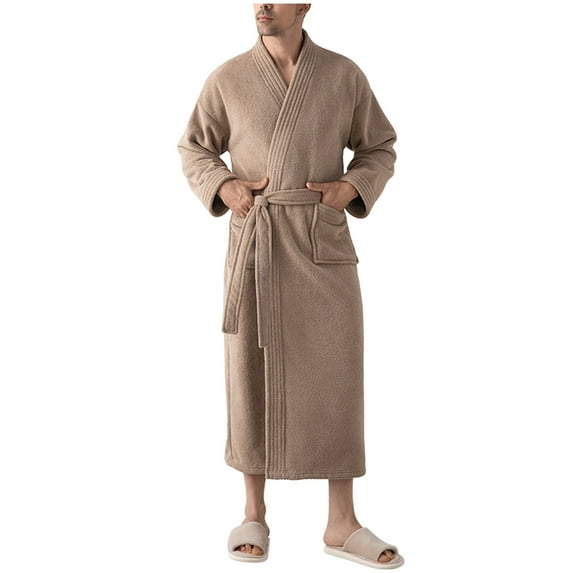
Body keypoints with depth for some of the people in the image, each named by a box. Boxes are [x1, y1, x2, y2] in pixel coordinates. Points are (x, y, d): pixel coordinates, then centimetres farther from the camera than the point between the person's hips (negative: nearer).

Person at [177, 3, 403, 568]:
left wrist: (351, 189, -9)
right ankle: (254, 512, 19)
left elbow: (379, 149, 12)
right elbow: (195, 150, 12)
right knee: (253, 373, 3)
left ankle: (342, 523, 12)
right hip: (254, 243, 0)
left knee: (336, 374, 0)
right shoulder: (228, 78, 2)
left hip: (324, 244, 1)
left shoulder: (344, 75, 3)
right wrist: (224, 188, -9)